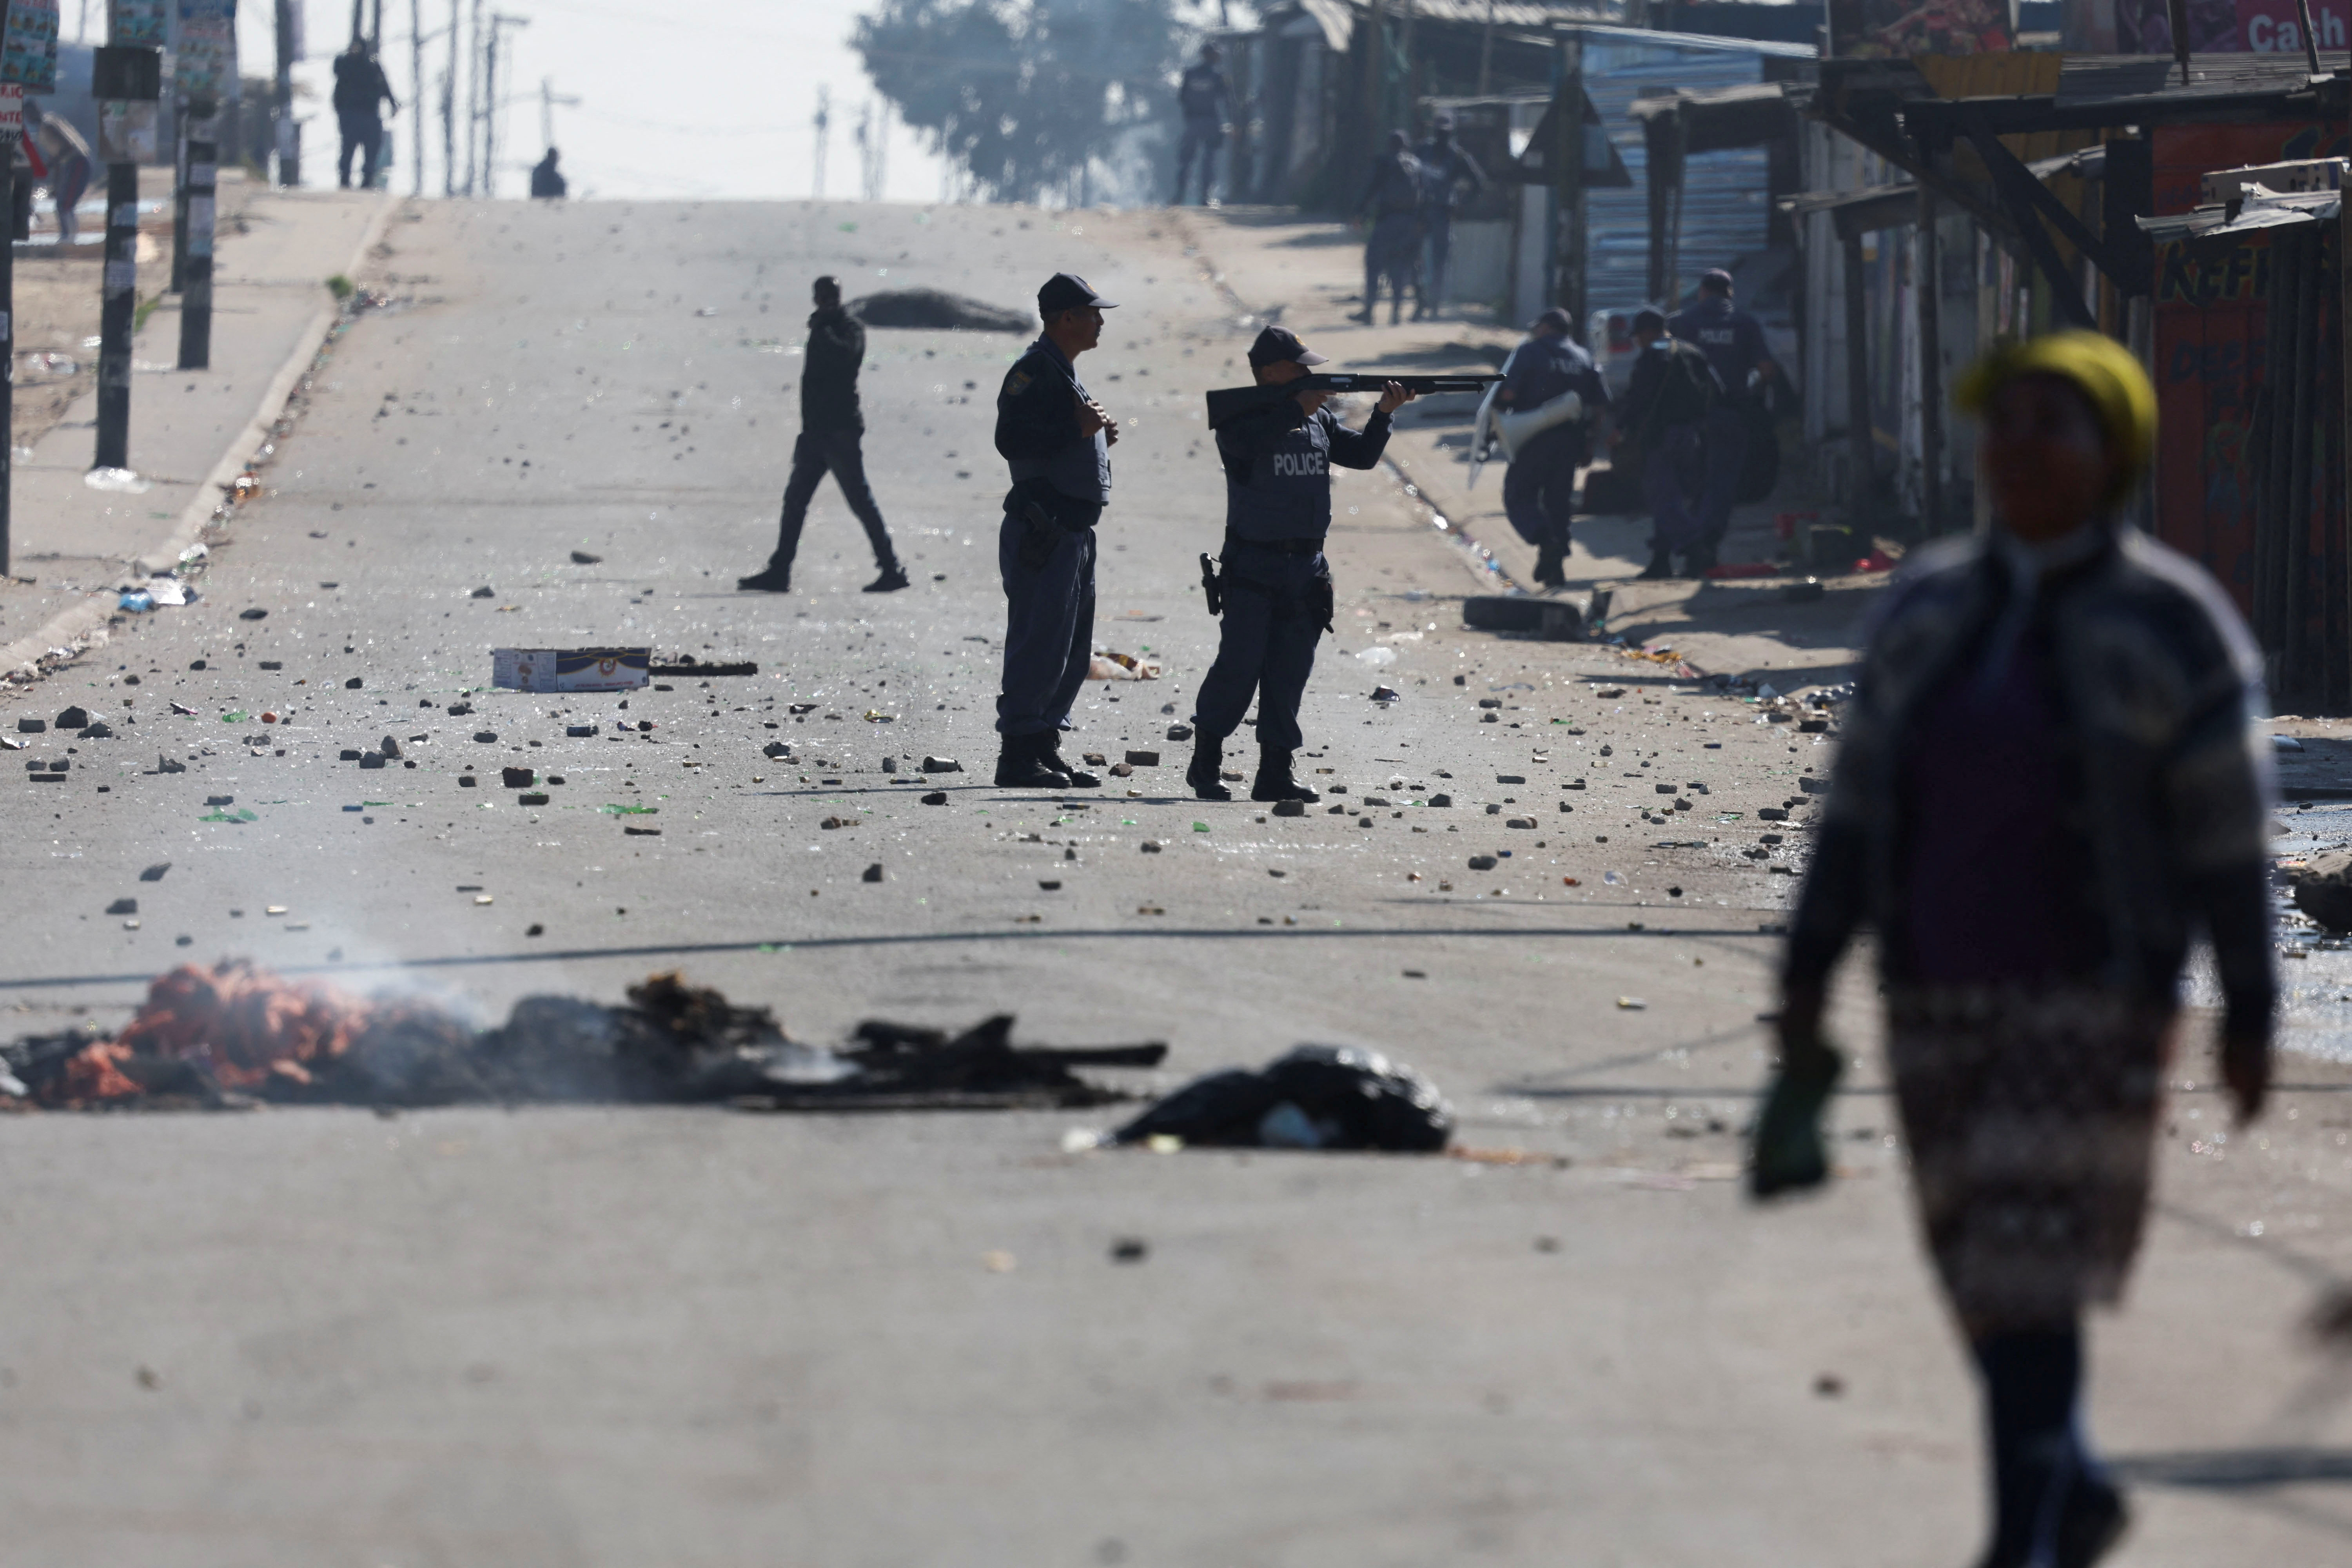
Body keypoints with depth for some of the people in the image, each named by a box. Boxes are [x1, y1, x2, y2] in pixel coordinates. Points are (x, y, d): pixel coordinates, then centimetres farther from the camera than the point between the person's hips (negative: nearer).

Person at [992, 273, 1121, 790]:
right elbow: (1011, 438, -23)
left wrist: (1099, 436, 11)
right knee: (1039, 644, -10)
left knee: (1073, 651, 13)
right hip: (1043, 531, -10)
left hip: (1074, 530, 10)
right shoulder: (1035, 371, -11)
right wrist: (1076, 428, -20)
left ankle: (1045, 746, 18)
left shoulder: (1065, 373, 20)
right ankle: (1019, 753, -8)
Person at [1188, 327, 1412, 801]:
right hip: (1253, 565, -6)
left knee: (1290, 673, 5)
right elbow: (1246, 442, -27)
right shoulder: (1241, 418, -6)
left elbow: (1361, 455, 10)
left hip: (1305, 567, 6)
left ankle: (1275, 771, 9)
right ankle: (1206, 761, 2)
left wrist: (1383, 414, -5)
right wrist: (1297, 409, -25)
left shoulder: (1318, 420, 12)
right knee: (1239, 665, -10)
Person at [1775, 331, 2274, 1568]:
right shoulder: (1930, 608, 4)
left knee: (2027, 1274, -15)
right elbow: (1859, 802, 7)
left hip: (2096, 995, -5)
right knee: (1984, 1266, 14)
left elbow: (2227, 831, -6)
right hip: (1943, 997, 5)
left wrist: (2250, 1015, -4)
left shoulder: (2171, 625, -10)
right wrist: (1805, 980, 4)